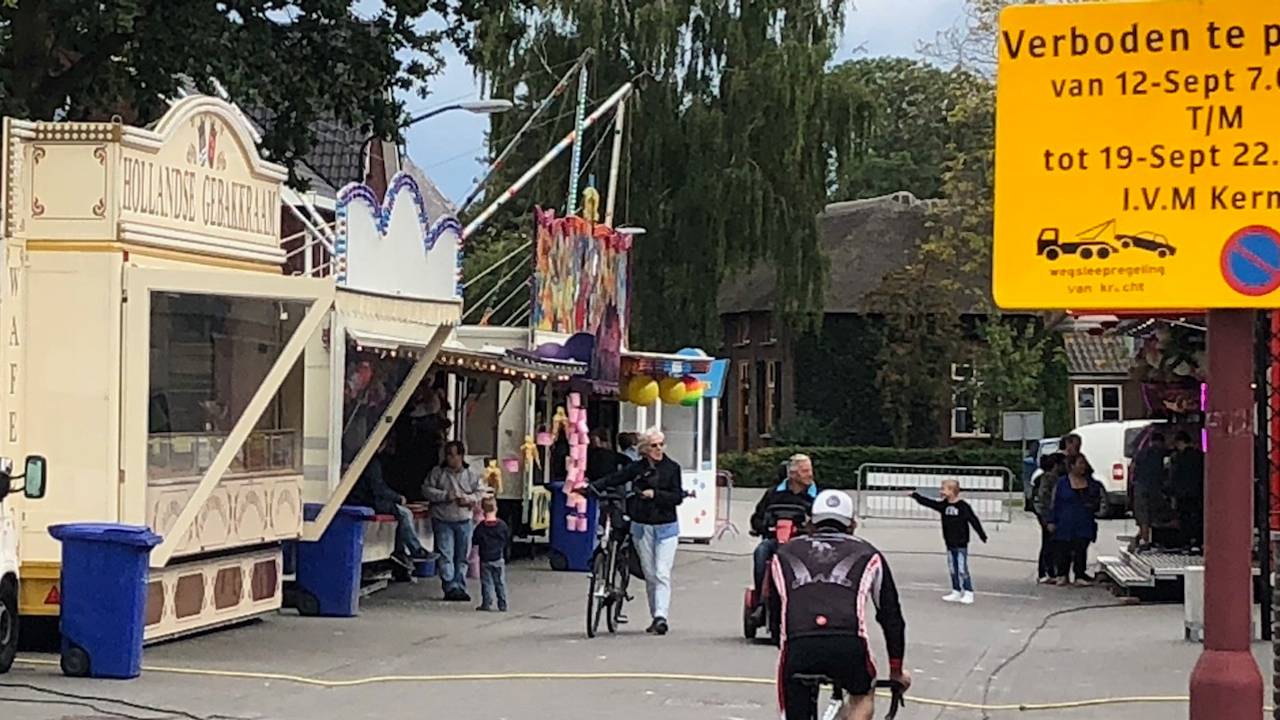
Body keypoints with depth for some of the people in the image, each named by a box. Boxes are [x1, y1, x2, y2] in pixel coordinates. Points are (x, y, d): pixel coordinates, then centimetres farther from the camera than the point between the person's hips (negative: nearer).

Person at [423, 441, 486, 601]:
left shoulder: (471, 475, 5)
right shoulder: (438, 472, 1)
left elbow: (480, 492, 9)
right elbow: (427, 489, -3)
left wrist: (469, 499, -11)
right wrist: (445, 496, -15)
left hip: (464, 521, 2)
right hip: (443, 520, -2)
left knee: (462, 557, 6)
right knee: (446, 556, -9)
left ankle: (460, 587, 13)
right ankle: (451, 588, -11)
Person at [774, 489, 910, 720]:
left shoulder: (785, 553, 29)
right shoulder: (866, 554, 27)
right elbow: (890, 614, 32)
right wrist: (896, 670, 43)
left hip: (797, 644, 0)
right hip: (848, 644, 0)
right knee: (862, 696, 31)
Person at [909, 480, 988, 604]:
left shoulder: (963, 506, -13)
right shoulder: (943, 505, 5)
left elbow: (974, 520, -11)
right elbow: (929, 503, 10)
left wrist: (982, 535, -10)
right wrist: (916, 496, 6)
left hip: (961, 544, -7)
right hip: (950, 544, 7)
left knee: (962, 569, -6)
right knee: (953, 569, 11)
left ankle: (968, 593, 1)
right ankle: (956, 592, 20)